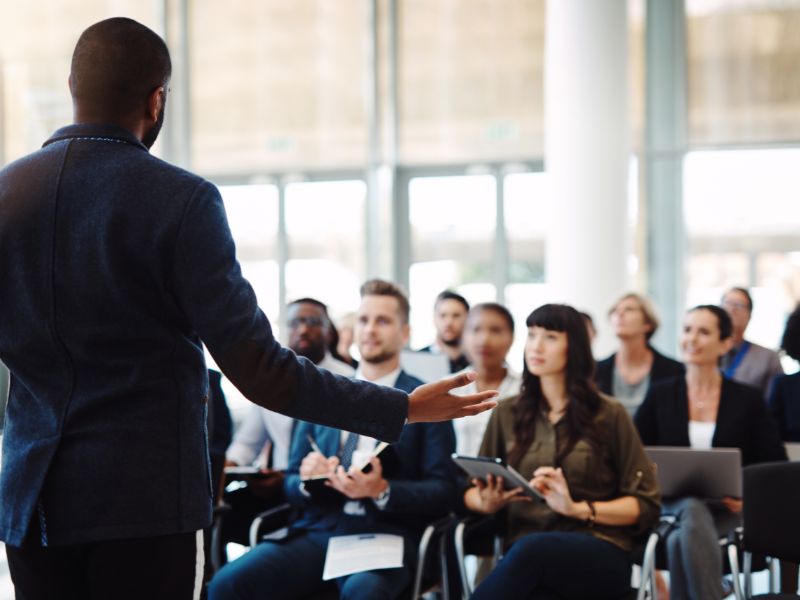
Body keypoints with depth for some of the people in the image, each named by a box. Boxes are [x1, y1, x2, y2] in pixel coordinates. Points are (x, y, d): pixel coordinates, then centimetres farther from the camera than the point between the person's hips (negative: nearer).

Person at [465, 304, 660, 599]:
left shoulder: (609, 416, 8)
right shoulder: (508, 414, 18)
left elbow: (646, 505, 6)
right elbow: (470, 492, 19)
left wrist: (578, 509, -10)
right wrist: (487, 503, -6)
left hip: (600, 556, -1)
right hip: (526, 554, 2)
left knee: (532, 549, -39)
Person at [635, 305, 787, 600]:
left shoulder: (747, 399, 7)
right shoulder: (660, 395, 10)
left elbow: (775, 465, 6)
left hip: (728, 510, -1)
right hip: (673, 503, 1)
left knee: (680, 541, -36)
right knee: (694, 509, -38)